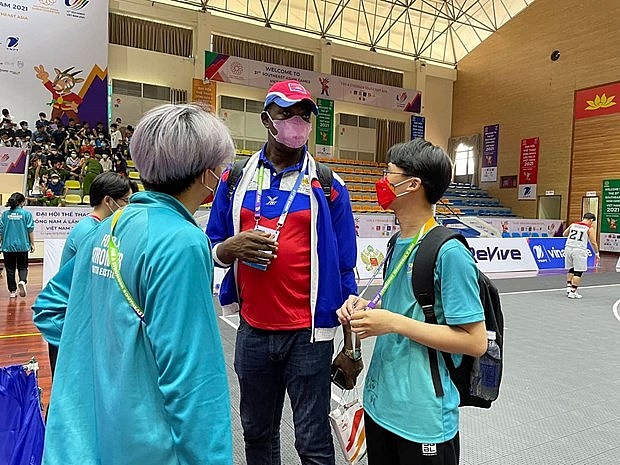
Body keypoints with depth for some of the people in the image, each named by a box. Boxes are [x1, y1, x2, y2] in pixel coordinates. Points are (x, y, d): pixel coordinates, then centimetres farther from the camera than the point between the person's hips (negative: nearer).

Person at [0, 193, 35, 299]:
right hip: (22, 245, -1)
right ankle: (22, 281, -17)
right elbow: (30, 230, -5)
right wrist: (32, 244, 4)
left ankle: (12, 291, 12)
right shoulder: (26, 213, -5)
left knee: (10, 269, 10)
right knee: (22, 267, 11)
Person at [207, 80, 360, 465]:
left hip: (309, 333, -2)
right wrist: (231, 248, -15)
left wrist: (351, 344, 0)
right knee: (257, 433, 20)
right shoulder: (237, 178, 4)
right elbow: (212, 249, 10)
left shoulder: (327, 185, -2)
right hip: (253, 330, 3)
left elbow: (343, 268, 0)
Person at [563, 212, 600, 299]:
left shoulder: (573, 225, 10)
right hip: (579, 250, -5)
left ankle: (569, 288, 19)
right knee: (578, 272, 2)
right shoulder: (590, 229, -1)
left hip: (568, 248, 5)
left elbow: (564, 234, 21)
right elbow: (593, 242, 1)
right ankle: (573, 292, 1)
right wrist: (597, 254, 12)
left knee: (571, 269, 20)